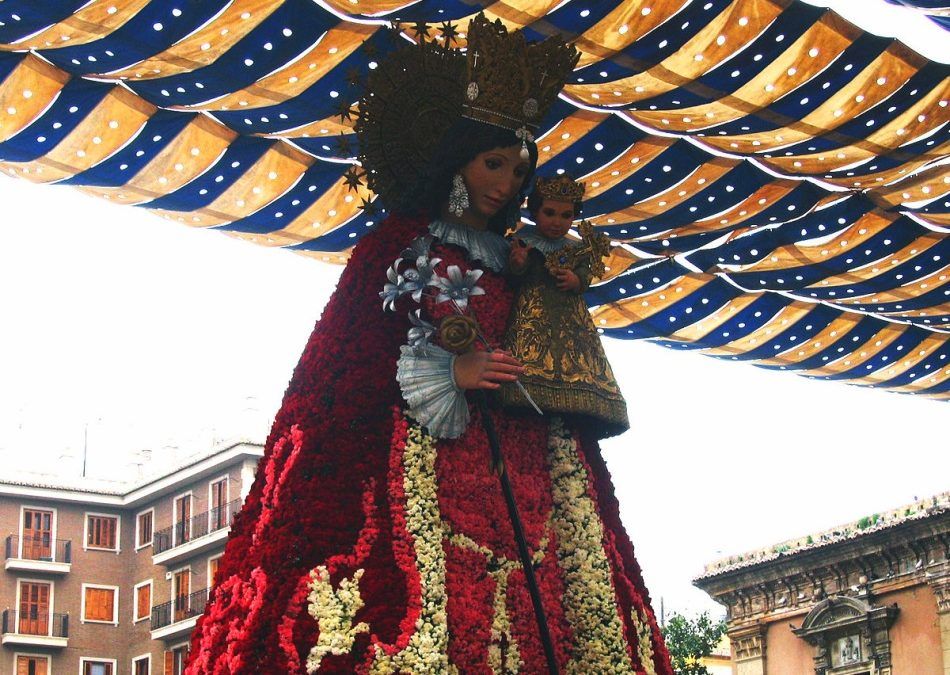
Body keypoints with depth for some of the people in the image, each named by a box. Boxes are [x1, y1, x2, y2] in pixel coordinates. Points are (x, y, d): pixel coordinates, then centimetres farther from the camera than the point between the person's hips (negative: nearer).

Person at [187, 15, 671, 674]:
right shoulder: (395, 247, 8)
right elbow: (349, 361, 0)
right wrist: (446, 372, -11)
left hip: (521, 467, 5)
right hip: (423, 464, -5)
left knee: (529, 620, -10)